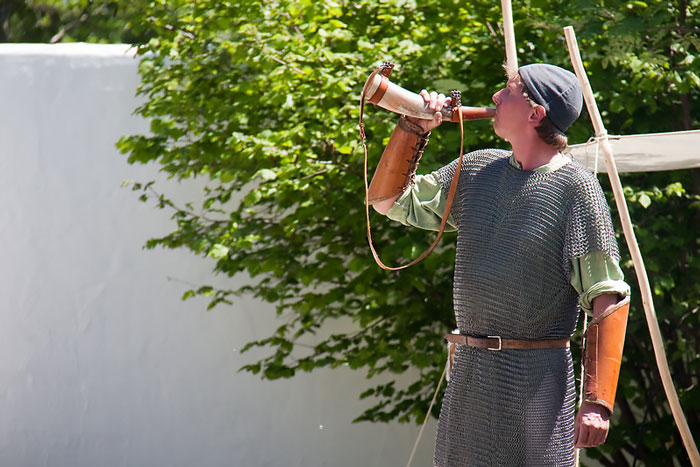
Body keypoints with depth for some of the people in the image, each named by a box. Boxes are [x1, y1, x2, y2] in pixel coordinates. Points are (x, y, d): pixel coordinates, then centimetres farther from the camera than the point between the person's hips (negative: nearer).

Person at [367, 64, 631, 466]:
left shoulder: (575, 186, -7)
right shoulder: (477, 170, 13)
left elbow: (608, 300, -11)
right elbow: (387, 200, 22)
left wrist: (598, 402, -18)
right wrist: (414, 129, 7)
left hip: (539, 376, -6)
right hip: (469, 373, 6)